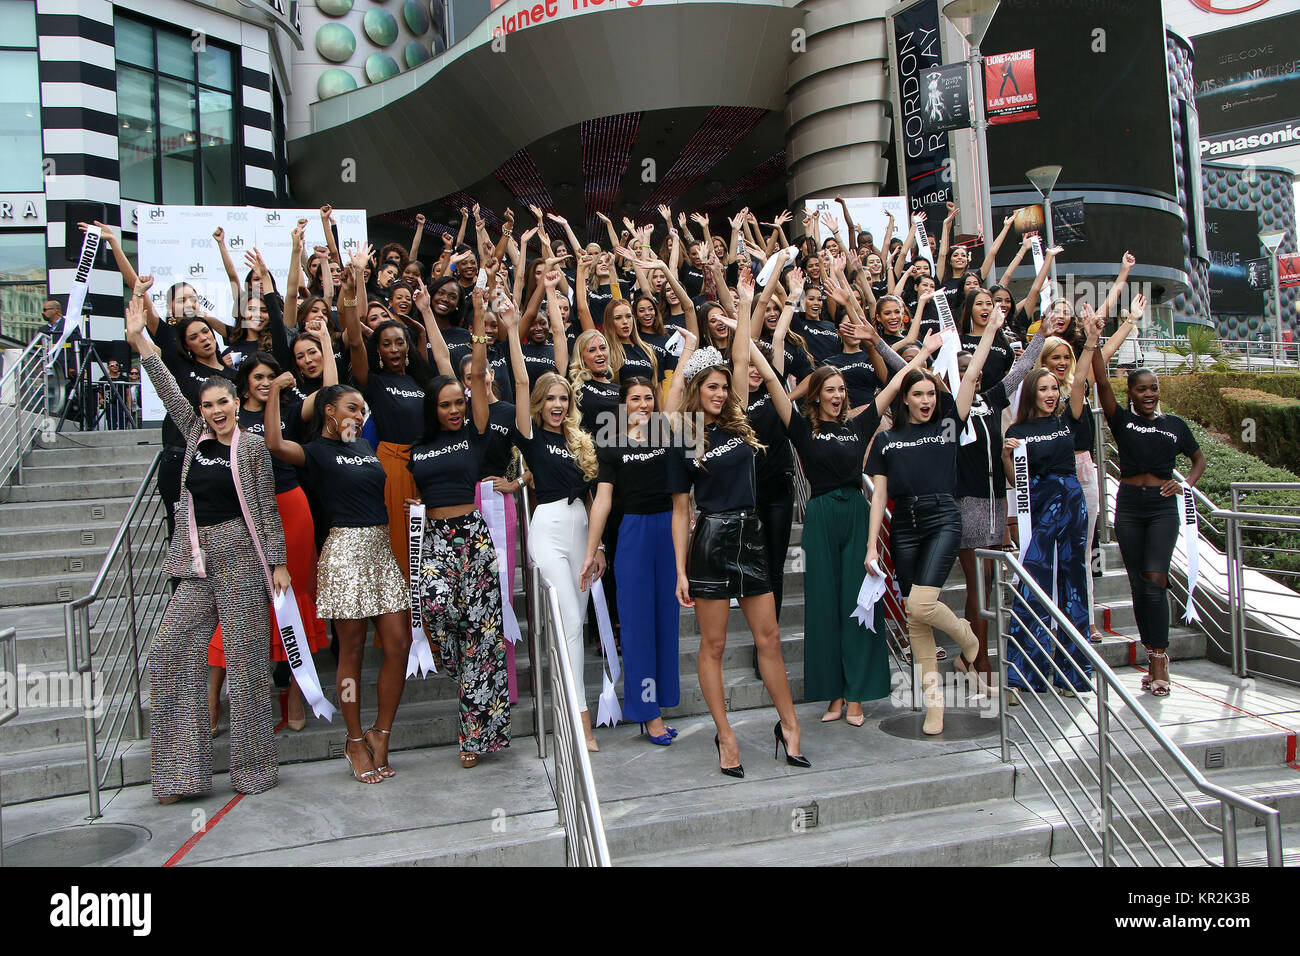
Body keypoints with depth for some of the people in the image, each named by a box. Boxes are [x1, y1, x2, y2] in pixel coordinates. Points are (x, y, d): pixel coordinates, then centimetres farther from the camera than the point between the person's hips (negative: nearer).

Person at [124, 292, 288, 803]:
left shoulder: (252, 446, -1)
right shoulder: (194, 436, 13)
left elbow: (266, 509, -2)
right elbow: (169, 393, 5)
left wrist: (278, 561, -7)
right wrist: (139, 341, -4)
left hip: (241, 555, -5)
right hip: (198, 560, 6)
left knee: (245, 658, -2)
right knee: (170, 652, 1)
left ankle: (252, 770, 9)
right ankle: (182, 771, 9)